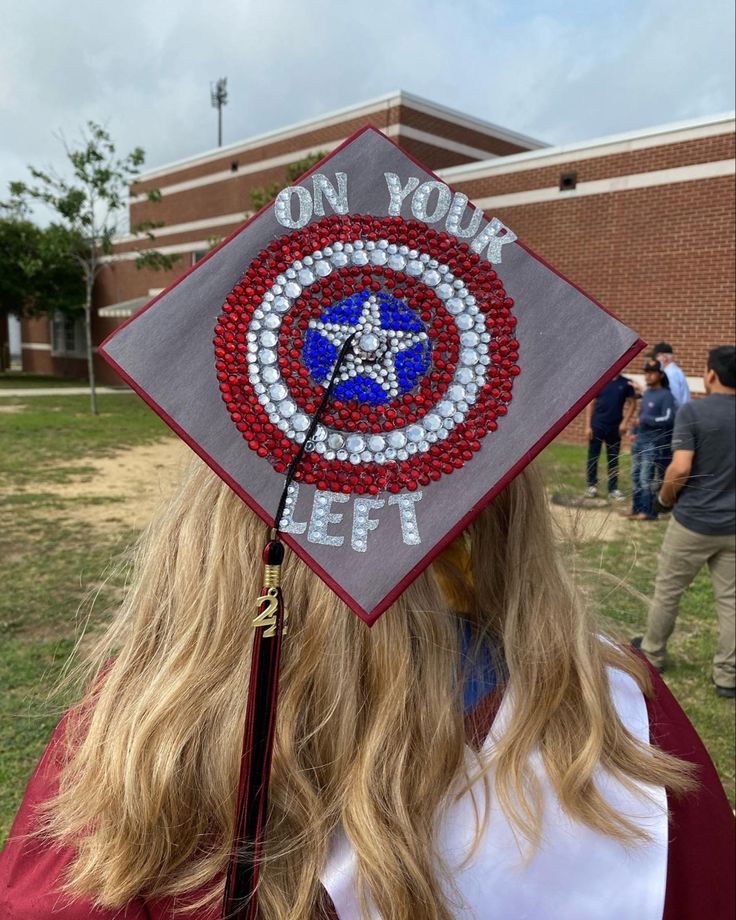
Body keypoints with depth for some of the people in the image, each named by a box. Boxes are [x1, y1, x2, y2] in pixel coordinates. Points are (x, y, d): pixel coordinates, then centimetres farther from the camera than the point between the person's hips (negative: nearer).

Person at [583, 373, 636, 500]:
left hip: (615, 427, 1)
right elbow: (590, 404, 0)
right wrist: (588, 426, -6)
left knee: (613, 458, 8)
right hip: (597, 425, -1)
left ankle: (613, 488, 14)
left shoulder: (626, 383, 0)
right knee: (593, 456, 4)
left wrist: (625, 422, -7)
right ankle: (592, 485, 15)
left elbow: (632, 403, 5)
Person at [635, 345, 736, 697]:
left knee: (667, 591, 14)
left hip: (693, 522, -4)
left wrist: (665, 498, -2)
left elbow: (680, 469, -20)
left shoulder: (693, 411, -14)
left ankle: (652, 654, 31)